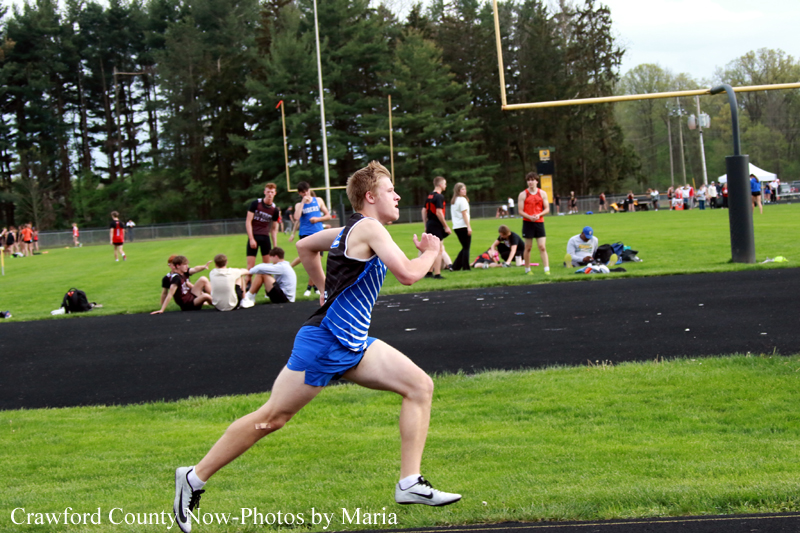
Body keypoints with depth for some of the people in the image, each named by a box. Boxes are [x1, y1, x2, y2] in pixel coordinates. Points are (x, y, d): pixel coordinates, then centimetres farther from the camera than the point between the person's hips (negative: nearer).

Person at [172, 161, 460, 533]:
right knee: (272, 418, -2)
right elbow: (407, 274, -23)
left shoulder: (352, 231, 14)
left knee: (420, 386, -2)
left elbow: (304, 246, 29)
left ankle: (410, 483, -3)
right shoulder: (369, 228, -13)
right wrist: (431, 252, -4)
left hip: (354, 346, 10)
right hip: (324, 340, -10)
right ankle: (194, 479, 10)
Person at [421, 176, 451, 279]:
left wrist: (426, 226, 20)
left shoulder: (429, 196, 12)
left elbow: (424, 211, 15)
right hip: (437, 226, -9)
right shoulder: (439, 196, -14)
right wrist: (446, 227, -16)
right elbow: (439, 212, -21)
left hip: (430, 224, 9)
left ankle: (429, 272, 20)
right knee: (439, 250, -6)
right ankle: (437, 274, -8)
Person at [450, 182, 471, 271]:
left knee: (465, 247, 15)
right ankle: (465, 267, -1)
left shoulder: (453, 201, 16)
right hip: (463, 226, -8)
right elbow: (464, 214, -13)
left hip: (456, 227, 8)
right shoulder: (462, 200, -8)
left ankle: (456, 266, 11)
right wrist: (469, 227, -14)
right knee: (466, 248, -1)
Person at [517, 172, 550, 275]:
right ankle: (527, 269, 15)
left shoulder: (542, 193, 7)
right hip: (527, 223, -1)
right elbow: (520, 211, -2)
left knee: (542, 247, -6)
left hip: (539, 222, 1)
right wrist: (529, 217, -19)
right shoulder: (523, 195, 2)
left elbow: (547, 209, 5)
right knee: (528, 247, 4)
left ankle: (547, 269, -9)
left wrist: (539, 215, -13)